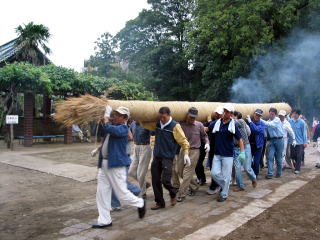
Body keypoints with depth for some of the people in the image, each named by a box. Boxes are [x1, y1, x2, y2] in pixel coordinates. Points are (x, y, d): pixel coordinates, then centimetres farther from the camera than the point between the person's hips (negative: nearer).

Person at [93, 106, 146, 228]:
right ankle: (104, 220, 21)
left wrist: (106, 122, -14)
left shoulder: (123, 128, -13)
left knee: (122, 193, 2)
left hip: (116, 165, -8)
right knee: (102, 193, 9)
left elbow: (113, 130, -30)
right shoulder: (112, 126, 12)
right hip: (104, 163, 8)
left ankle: (140, 203, 29)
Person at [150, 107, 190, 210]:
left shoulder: (175, 126, -8)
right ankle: (159, 202, 23)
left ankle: (173, 194, 22)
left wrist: (186, 153, -15)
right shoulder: (157, 124, 6)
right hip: (156, 157, 5)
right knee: (155, 181, 7)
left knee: (165, 180, -10)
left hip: (167, 158, -5)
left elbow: (183, 140, -7)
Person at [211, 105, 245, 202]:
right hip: (217, 154, 4)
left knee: (226, 176, 2)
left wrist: (242, 152, -13)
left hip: (228, 155, -3)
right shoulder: (217, 123, 3)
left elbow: (240, 139, -5)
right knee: (214, 173, 1)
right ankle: (225, 186, 27)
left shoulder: (233, 125, -5)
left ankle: (224, 195, 17)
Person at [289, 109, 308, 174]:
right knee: (292, 156, 10)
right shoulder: (290, 121, 1)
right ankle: (296, 165, 30)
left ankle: (297, 169, 7)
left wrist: (305, 142, -5)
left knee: (299, 156, 0)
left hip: (299, 142, -3)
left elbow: (304, 132, -4)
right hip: (292, 142, 3)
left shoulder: (302, 122, -7)